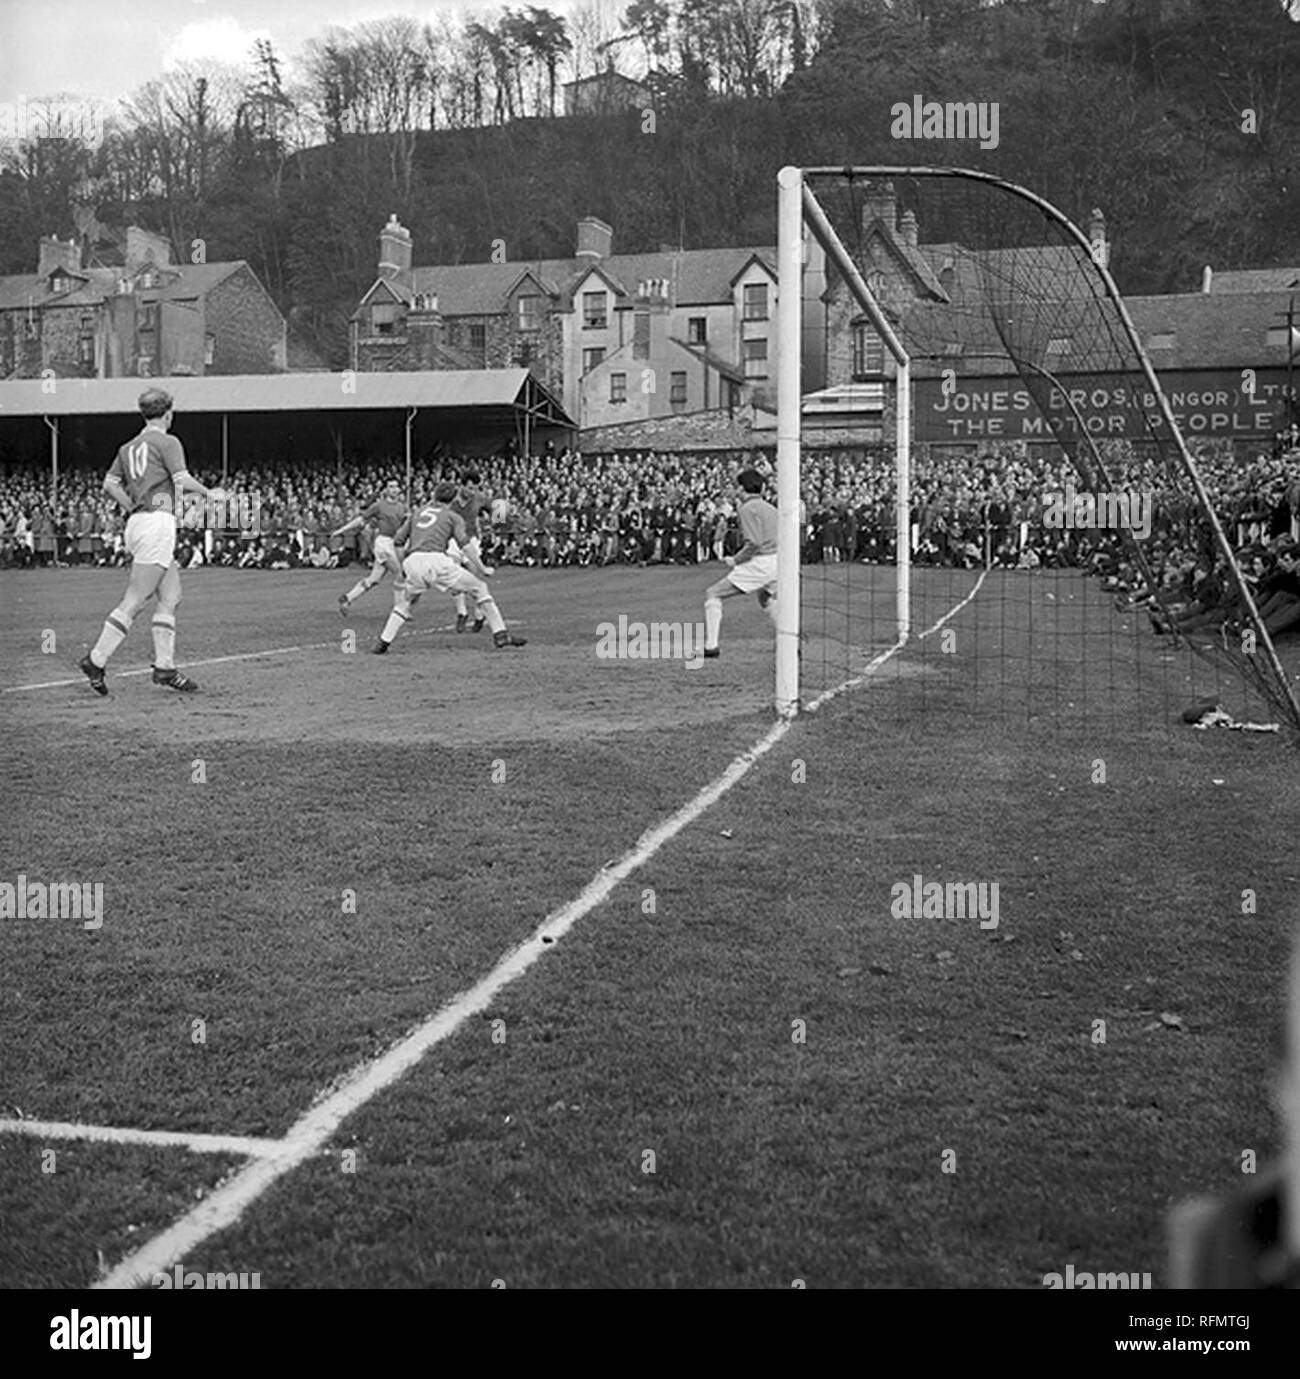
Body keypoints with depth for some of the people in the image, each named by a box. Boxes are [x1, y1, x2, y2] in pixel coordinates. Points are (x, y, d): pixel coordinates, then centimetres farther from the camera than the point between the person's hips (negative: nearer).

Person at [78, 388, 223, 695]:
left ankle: (164, 666, 8)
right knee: (134, 601, -9)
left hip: (136, 523, 9)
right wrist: (210, 494, 1)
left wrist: (135, 509, 14)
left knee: (171, 595, 11)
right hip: (158, 523, -9)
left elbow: (110, 484, 11)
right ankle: (96, 659, -10)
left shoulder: (128, 447, 18)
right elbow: (183, 480, -14)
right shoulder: (167, 442, -4)